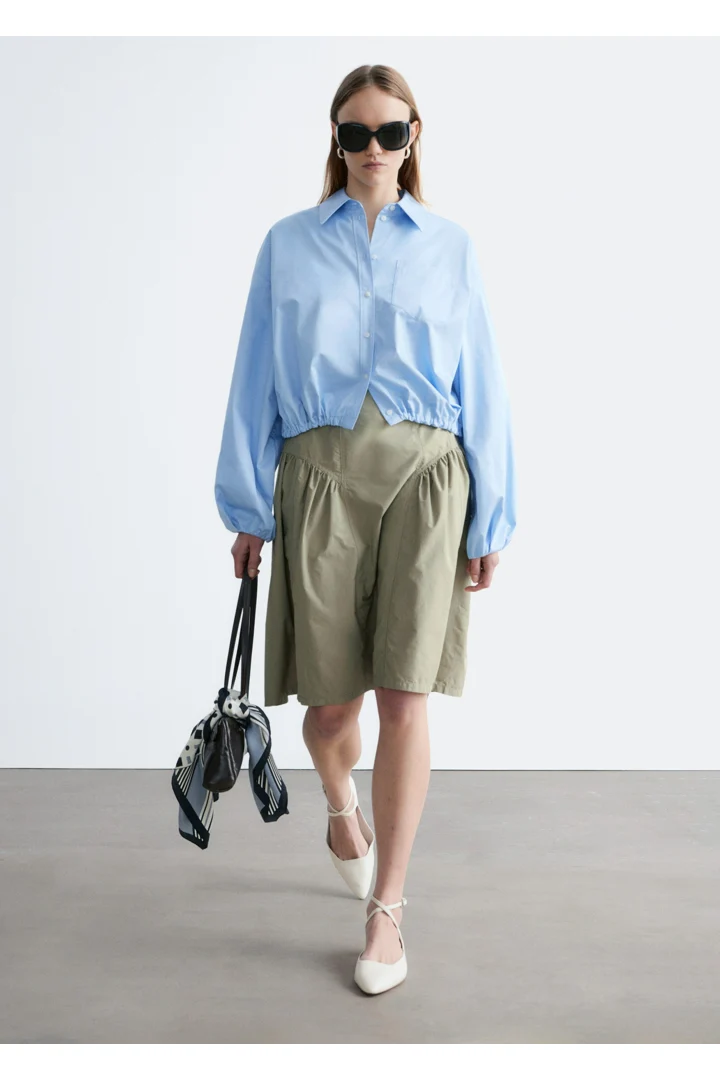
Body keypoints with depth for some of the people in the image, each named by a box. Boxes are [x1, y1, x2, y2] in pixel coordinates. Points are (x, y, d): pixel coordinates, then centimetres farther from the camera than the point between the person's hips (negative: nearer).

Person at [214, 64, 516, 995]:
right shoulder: (288, 245, 10)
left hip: (424, 474, 0)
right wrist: (248, 509, 5)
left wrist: (489, 518, 4)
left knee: (405, 700, -5)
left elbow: (480, 386, 8)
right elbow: (256, 380, 8)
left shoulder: (449, 246, 10)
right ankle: (342, 807, 42)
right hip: (320, 475, 0)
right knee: (331, 700, 5)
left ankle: (386, 912, 9)